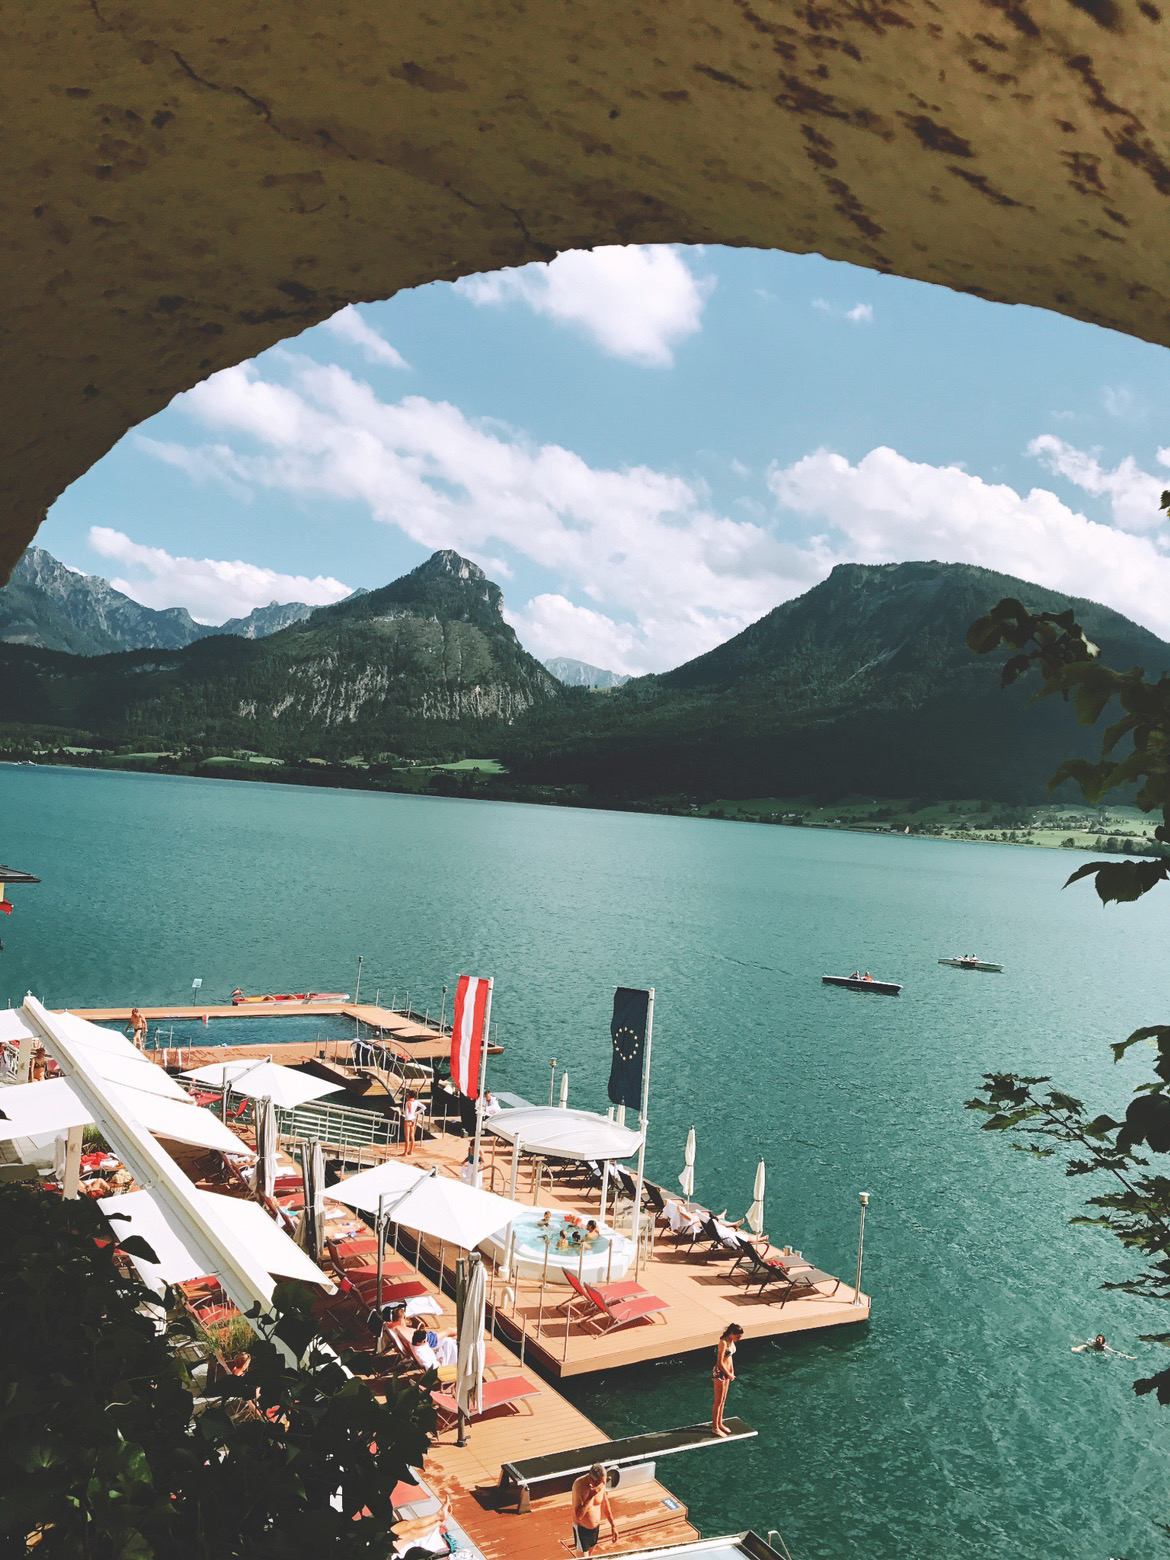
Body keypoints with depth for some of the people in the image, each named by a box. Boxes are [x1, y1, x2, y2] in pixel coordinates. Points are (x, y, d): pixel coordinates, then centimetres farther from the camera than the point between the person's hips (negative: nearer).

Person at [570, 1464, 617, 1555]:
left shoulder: (601, 1482, -11)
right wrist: (591, 1496, -39)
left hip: (596, 1528, 6)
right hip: (582, 1530, -6)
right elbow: (578, 1516, -34)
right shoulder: (579, 1486, -30)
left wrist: (613, 1525, 13)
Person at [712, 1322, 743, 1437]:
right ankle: (715, 1427, 14)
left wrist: (732, 1372, 9)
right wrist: (729, 1375, -13)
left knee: (723, 1400, 19)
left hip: (726, 1372, 9)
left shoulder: (731, 1342, 3)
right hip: (719, 1373, -9)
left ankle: (720, 1423, 32)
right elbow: (720, 1363, -23)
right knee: (718, 1402, 3)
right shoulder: (723, 1343, -25)